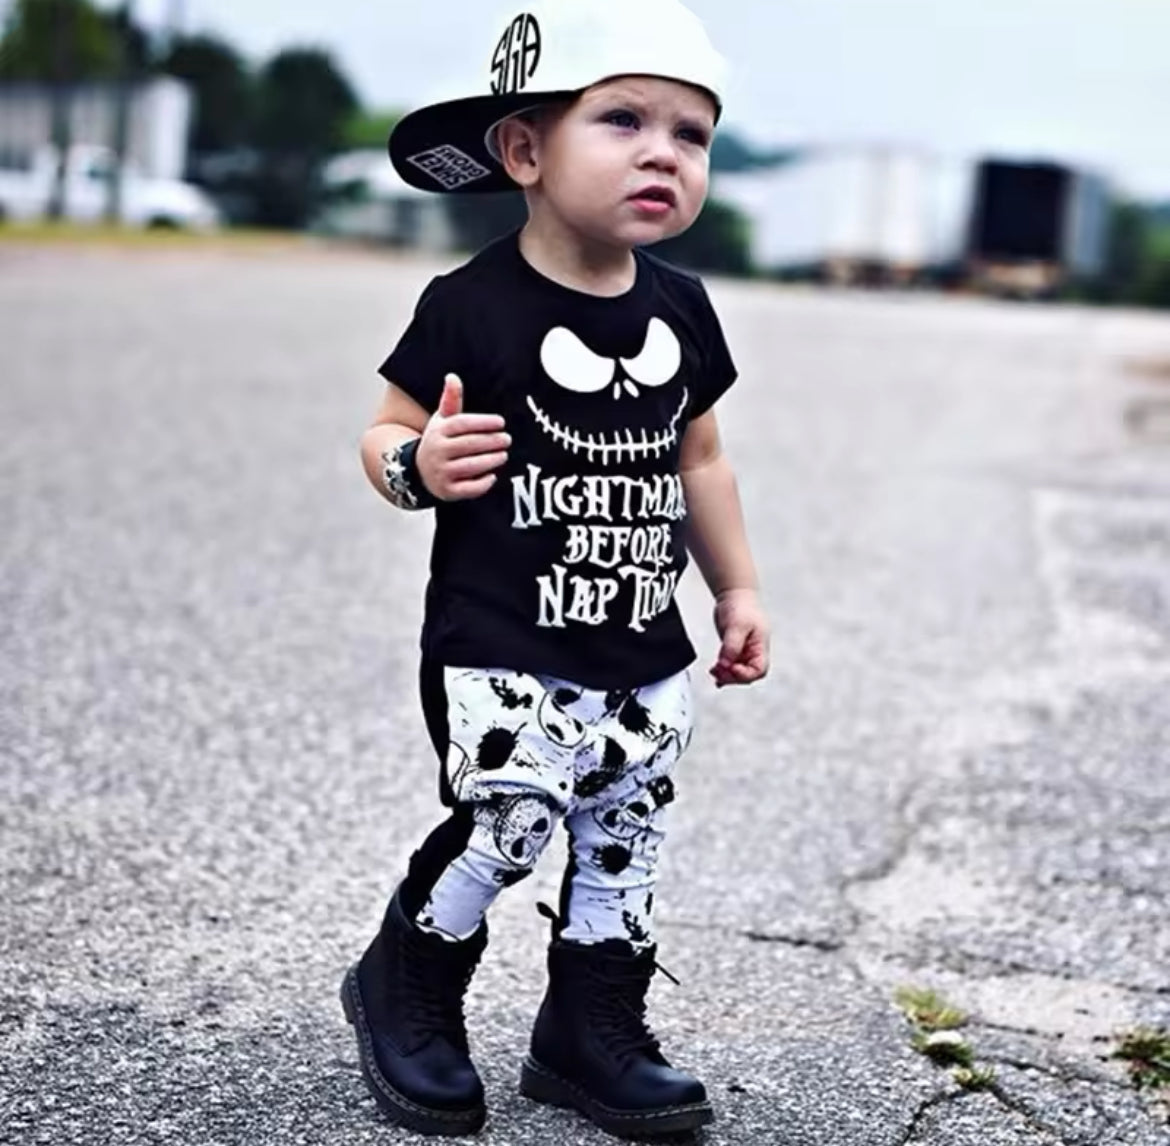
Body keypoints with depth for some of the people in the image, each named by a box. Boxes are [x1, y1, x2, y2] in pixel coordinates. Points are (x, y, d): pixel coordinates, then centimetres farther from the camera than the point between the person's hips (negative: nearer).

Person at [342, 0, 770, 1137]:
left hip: (646, 661, 6)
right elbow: (387, 434, -6)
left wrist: (736, 588, 18)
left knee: (624, 846, 11)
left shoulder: (681, 310, 6)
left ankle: (592, 1034, 28)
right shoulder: (473, 307, -12)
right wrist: (420, 466, -28)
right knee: (505, 827, -11)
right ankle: (404, 987, 16)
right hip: (501, 656, -6)